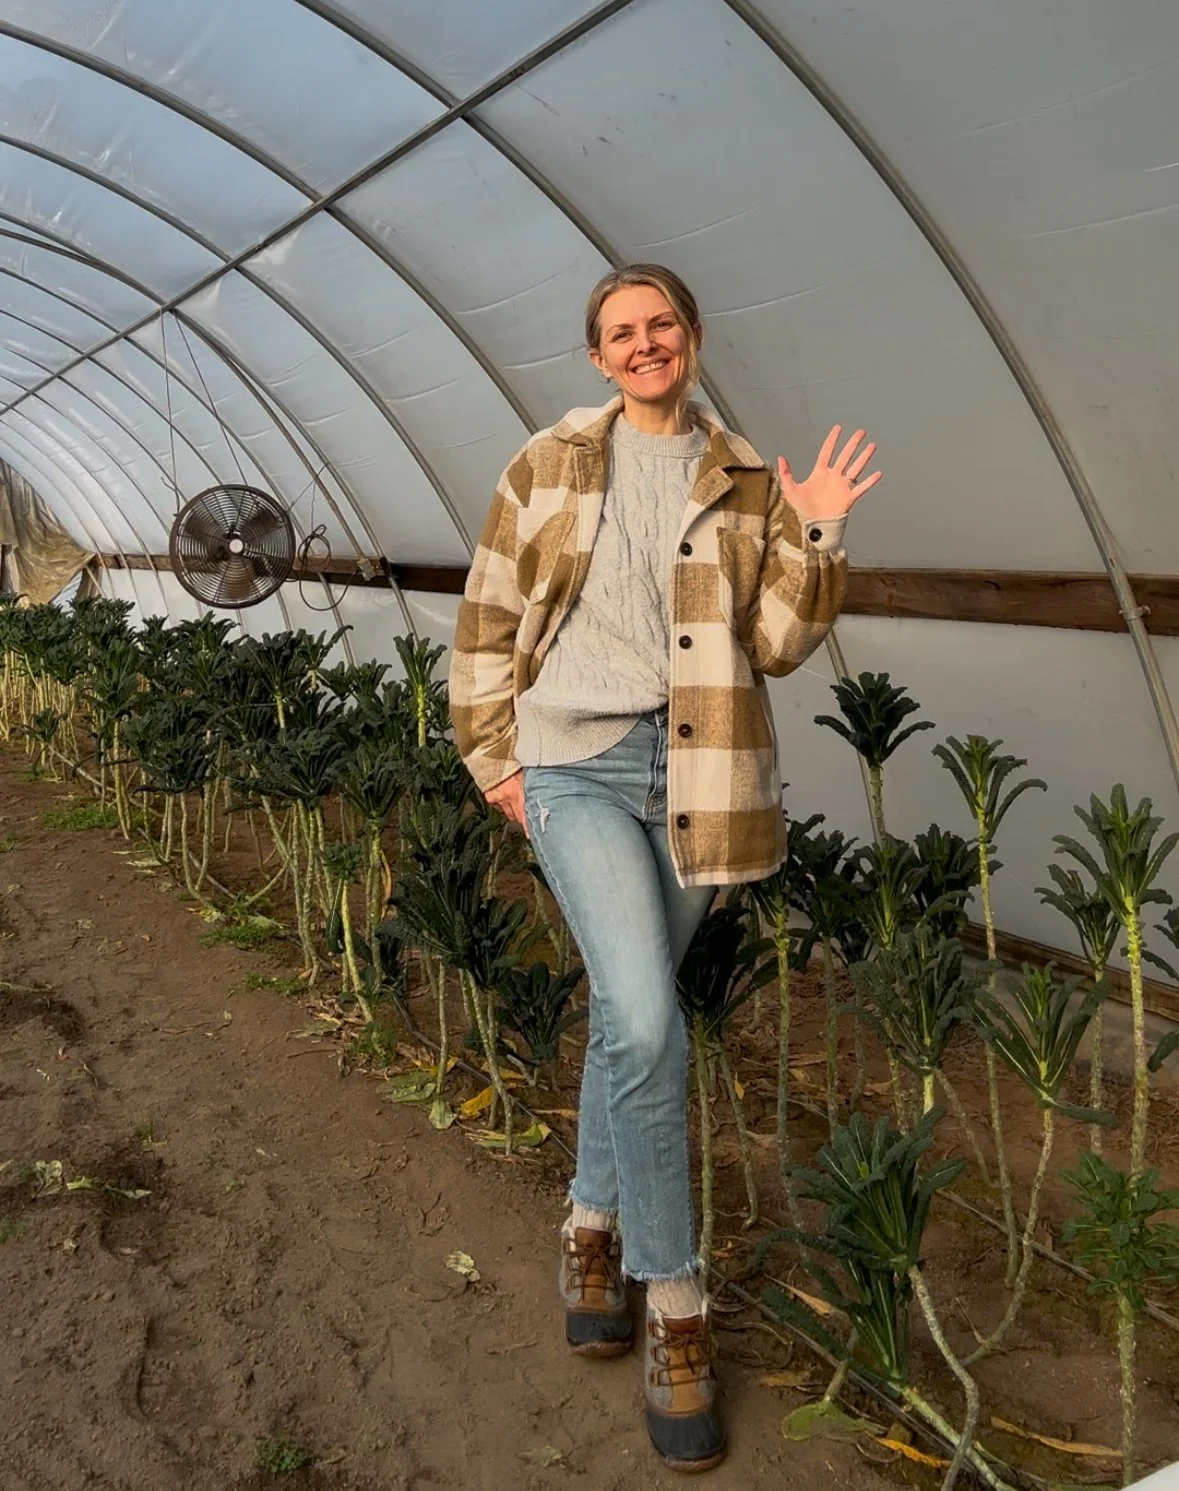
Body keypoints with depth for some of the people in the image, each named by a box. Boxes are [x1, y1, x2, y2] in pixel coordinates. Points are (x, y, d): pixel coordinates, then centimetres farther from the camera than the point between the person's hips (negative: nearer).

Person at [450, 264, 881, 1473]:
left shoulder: (743, 483, 9)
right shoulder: (550, 464, 5)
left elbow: (774, 644, 6)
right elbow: (487, 614, 8)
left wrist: (815, 538, -7)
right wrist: (490, 753, 4)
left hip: (692, 773, 3)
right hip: (577, 762, -2)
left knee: (627, 1013, 13)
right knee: (647, 1025, -16)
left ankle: (592, 1227, 36)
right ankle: (674, 1302, 1)